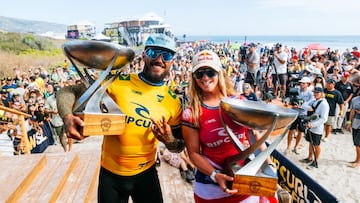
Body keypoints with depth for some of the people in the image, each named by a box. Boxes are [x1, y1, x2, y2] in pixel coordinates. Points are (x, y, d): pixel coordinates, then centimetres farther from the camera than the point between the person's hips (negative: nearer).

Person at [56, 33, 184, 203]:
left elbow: (179, 146, 4)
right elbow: (68, 91, -11)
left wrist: (169, 140, -19)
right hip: (111, 173, -2)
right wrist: (68, 117, -32)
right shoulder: (117, 82, -13)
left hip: (146, 173, 2)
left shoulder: (173, 101, -5)